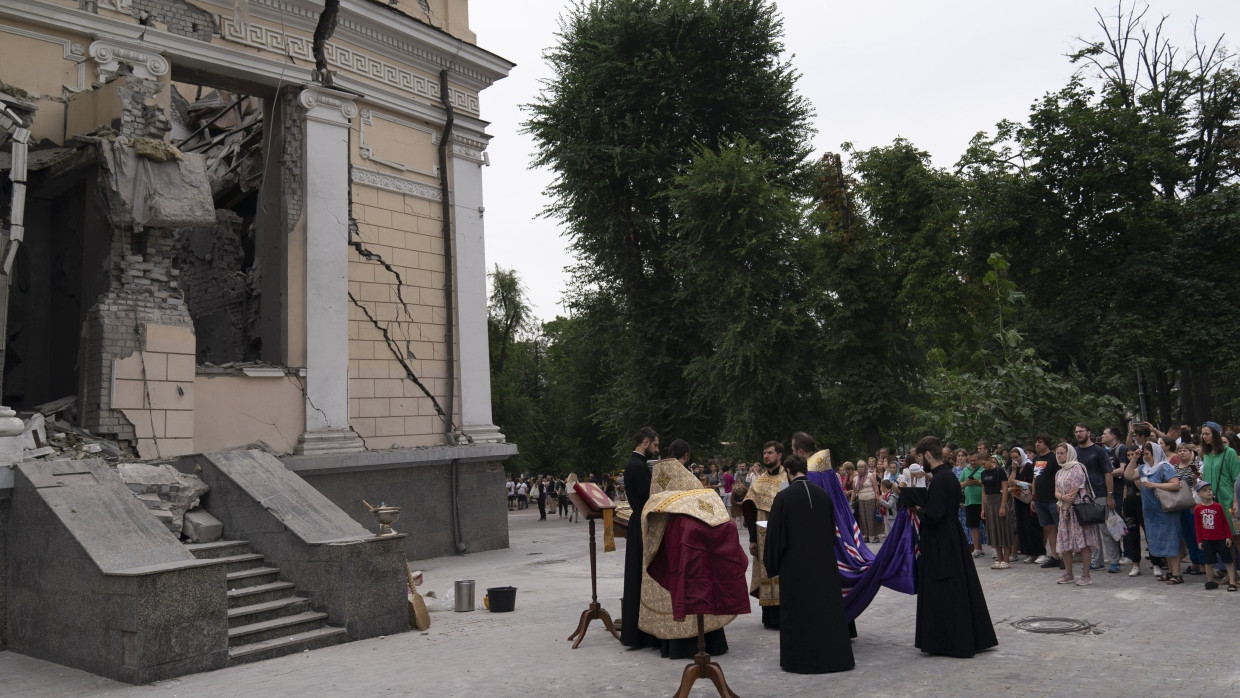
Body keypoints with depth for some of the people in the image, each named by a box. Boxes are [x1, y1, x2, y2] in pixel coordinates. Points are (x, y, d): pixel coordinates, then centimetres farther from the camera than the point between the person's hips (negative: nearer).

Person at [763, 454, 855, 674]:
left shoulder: (784, 497, -13)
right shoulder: (823, 494, 2)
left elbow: (775, 533, -8)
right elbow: (832, 529, 13)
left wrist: (771, 562, 4)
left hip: (795, 565, -4)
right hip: (824, 562, 4)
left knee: (798, 610, 5)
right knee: (828, 606, 12)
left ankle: (799, 659, 11)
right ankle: (834, 655, 19)